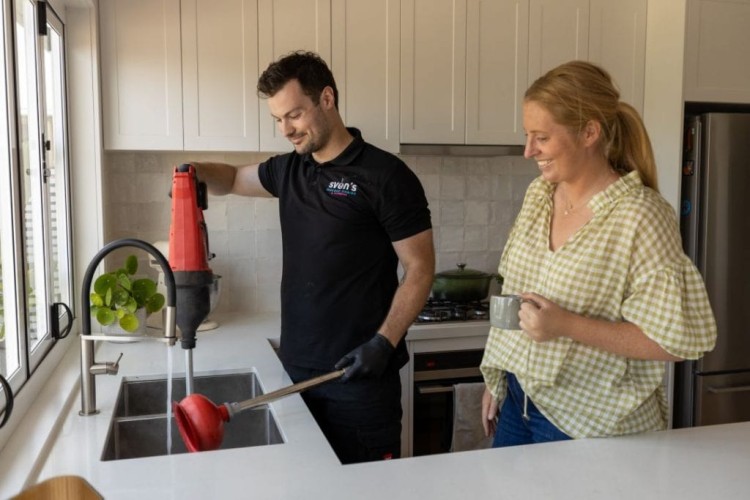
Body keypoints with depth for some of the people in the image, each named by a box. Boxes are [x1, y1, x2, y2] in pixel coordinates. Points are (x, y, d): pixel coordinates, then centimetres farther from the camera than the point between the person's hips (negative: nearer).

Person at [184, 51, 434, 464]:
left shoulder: (385, 176, -11)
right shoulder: (288, 170, 9)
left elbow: (420, 269, -9)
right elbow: (234, 178, 28)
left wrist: (384, 343, -19)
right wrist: (197, 173, 6)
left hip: (358, 372, -6)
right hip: (296, 367, 6)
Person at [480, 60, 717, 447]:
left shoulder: (640, 217, -19)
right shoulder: (539, 194, 1)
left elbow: (680, 340, -17)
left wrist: (567, 326, -25)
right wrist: (497, 381, 12)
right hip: (518, 401, 6)